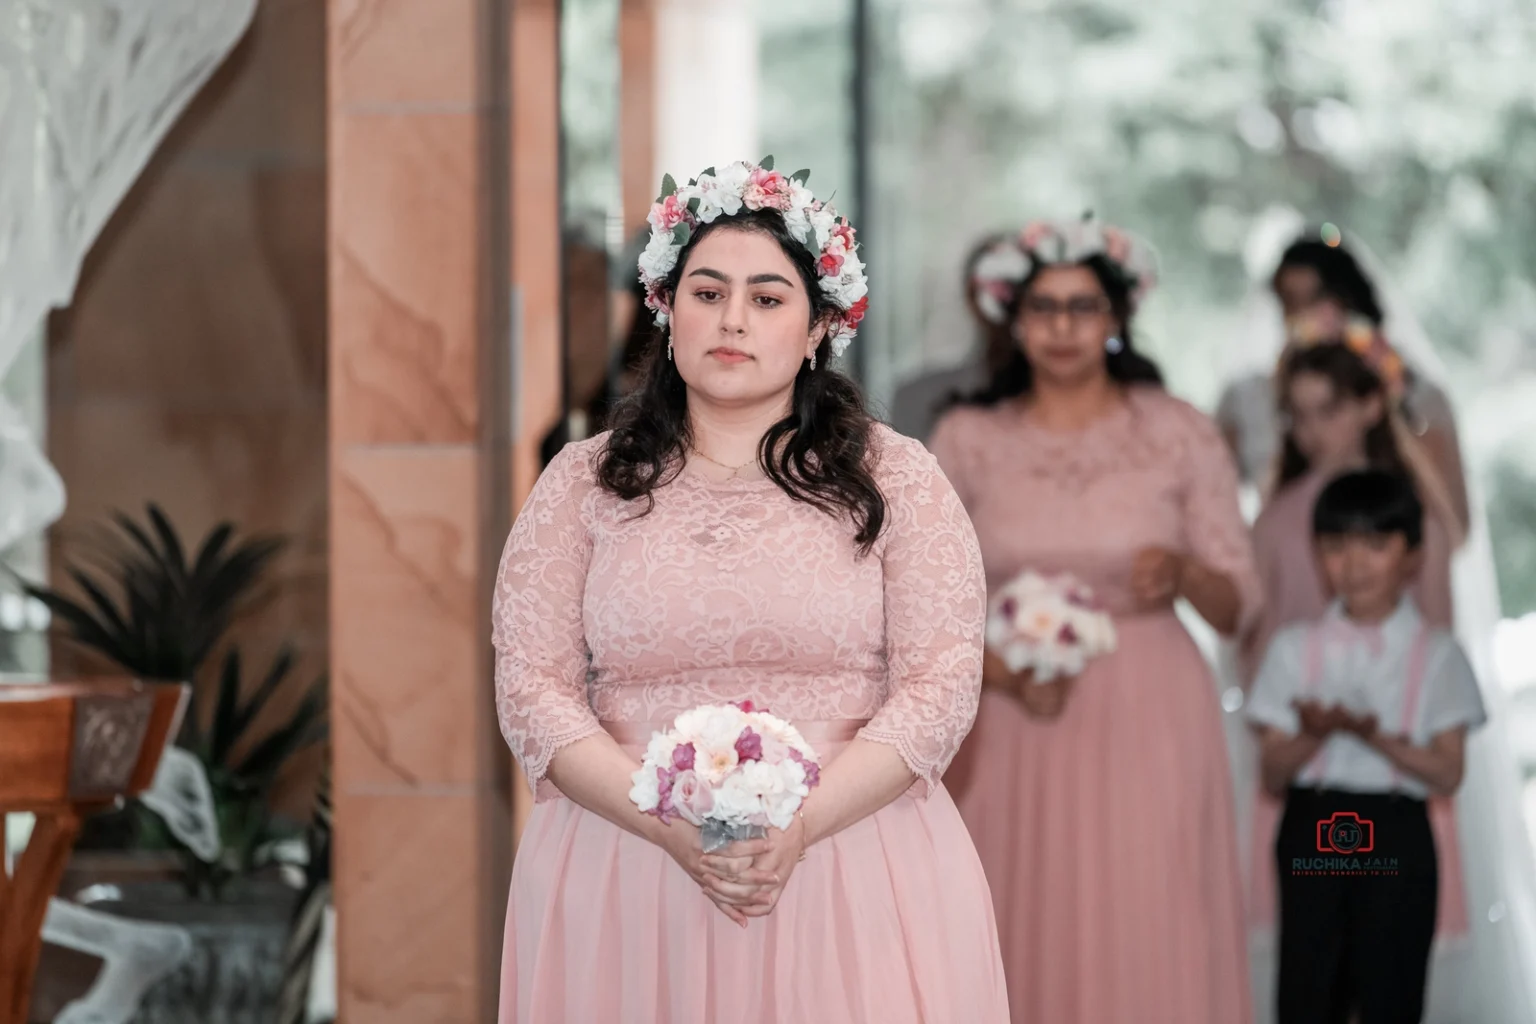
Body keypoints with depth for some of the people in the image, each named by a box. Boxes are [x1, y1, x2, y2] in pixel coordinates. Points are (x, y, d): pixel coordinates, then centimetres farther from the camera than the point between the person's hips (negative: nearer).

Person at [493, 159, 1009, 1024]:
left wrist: (801, 823, -17)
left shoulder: (895, 480, 5)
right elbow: (533, 685, -1)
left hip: (850, 864, -1)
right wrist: (672, 824, -15)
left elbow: (943, 682, -4)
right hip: (626, 876, 1)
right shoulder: (584, 485, 7)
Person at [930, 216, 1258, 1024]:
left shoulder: (1180, 435, 3)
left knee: (1147, 945, -4)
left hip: (1149, 724, -1)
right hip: (1016, 731, 1)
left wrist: (1183, 573, -17)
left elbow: (1239, 603, 5)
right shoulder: (967, 440, 5)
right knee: (1024, 944, 0)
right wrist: (1002, 673, -12)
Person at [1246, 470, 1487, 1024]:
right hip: (1312, 829, 1)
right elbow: (1273, 772, 1)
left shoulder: (1436, 656, 1)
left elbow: (1447, 772, -6)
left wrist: (1375, 736, -21)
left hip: (1396, 834, -1)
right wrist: (1315, 733, -19)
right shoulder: (1296, 649, 5)